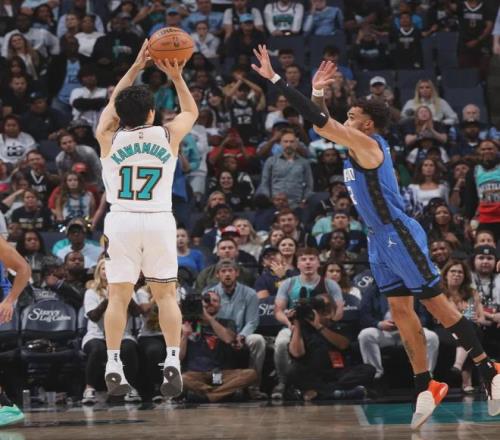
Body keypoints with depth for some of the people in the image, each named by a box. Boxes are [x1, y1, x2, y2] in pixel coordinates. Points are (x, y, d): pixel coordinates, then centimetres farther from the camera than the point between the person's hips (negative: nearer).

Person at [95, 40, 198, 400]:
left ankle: (114, 366, -1)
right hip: (159, 221, 0)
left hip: (121, 221, 0)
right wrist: (176, 76, 24)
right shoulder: (168, 135, 1)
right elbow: (192, 111, 23)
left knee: (119, 296, 3)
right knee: (166, 294, 6)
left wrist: (136, 68, 28)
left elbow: (113, 103, 24)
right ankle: (173, 363, -3)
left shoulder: (108, 137, 3)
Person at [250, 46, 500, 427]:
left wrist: (275, 79, -23)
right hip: (380, 239, 10)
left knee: (436, 303, -5)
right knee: (401, 311, 8)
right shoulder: (358, 145, 11)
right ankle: (426, 388, 11)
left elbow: (319, 123, -23)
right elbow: (322, 125, 25)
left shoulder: (368, 145, -17)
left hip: (399, 235, -10)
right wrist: (318, 92, 9)